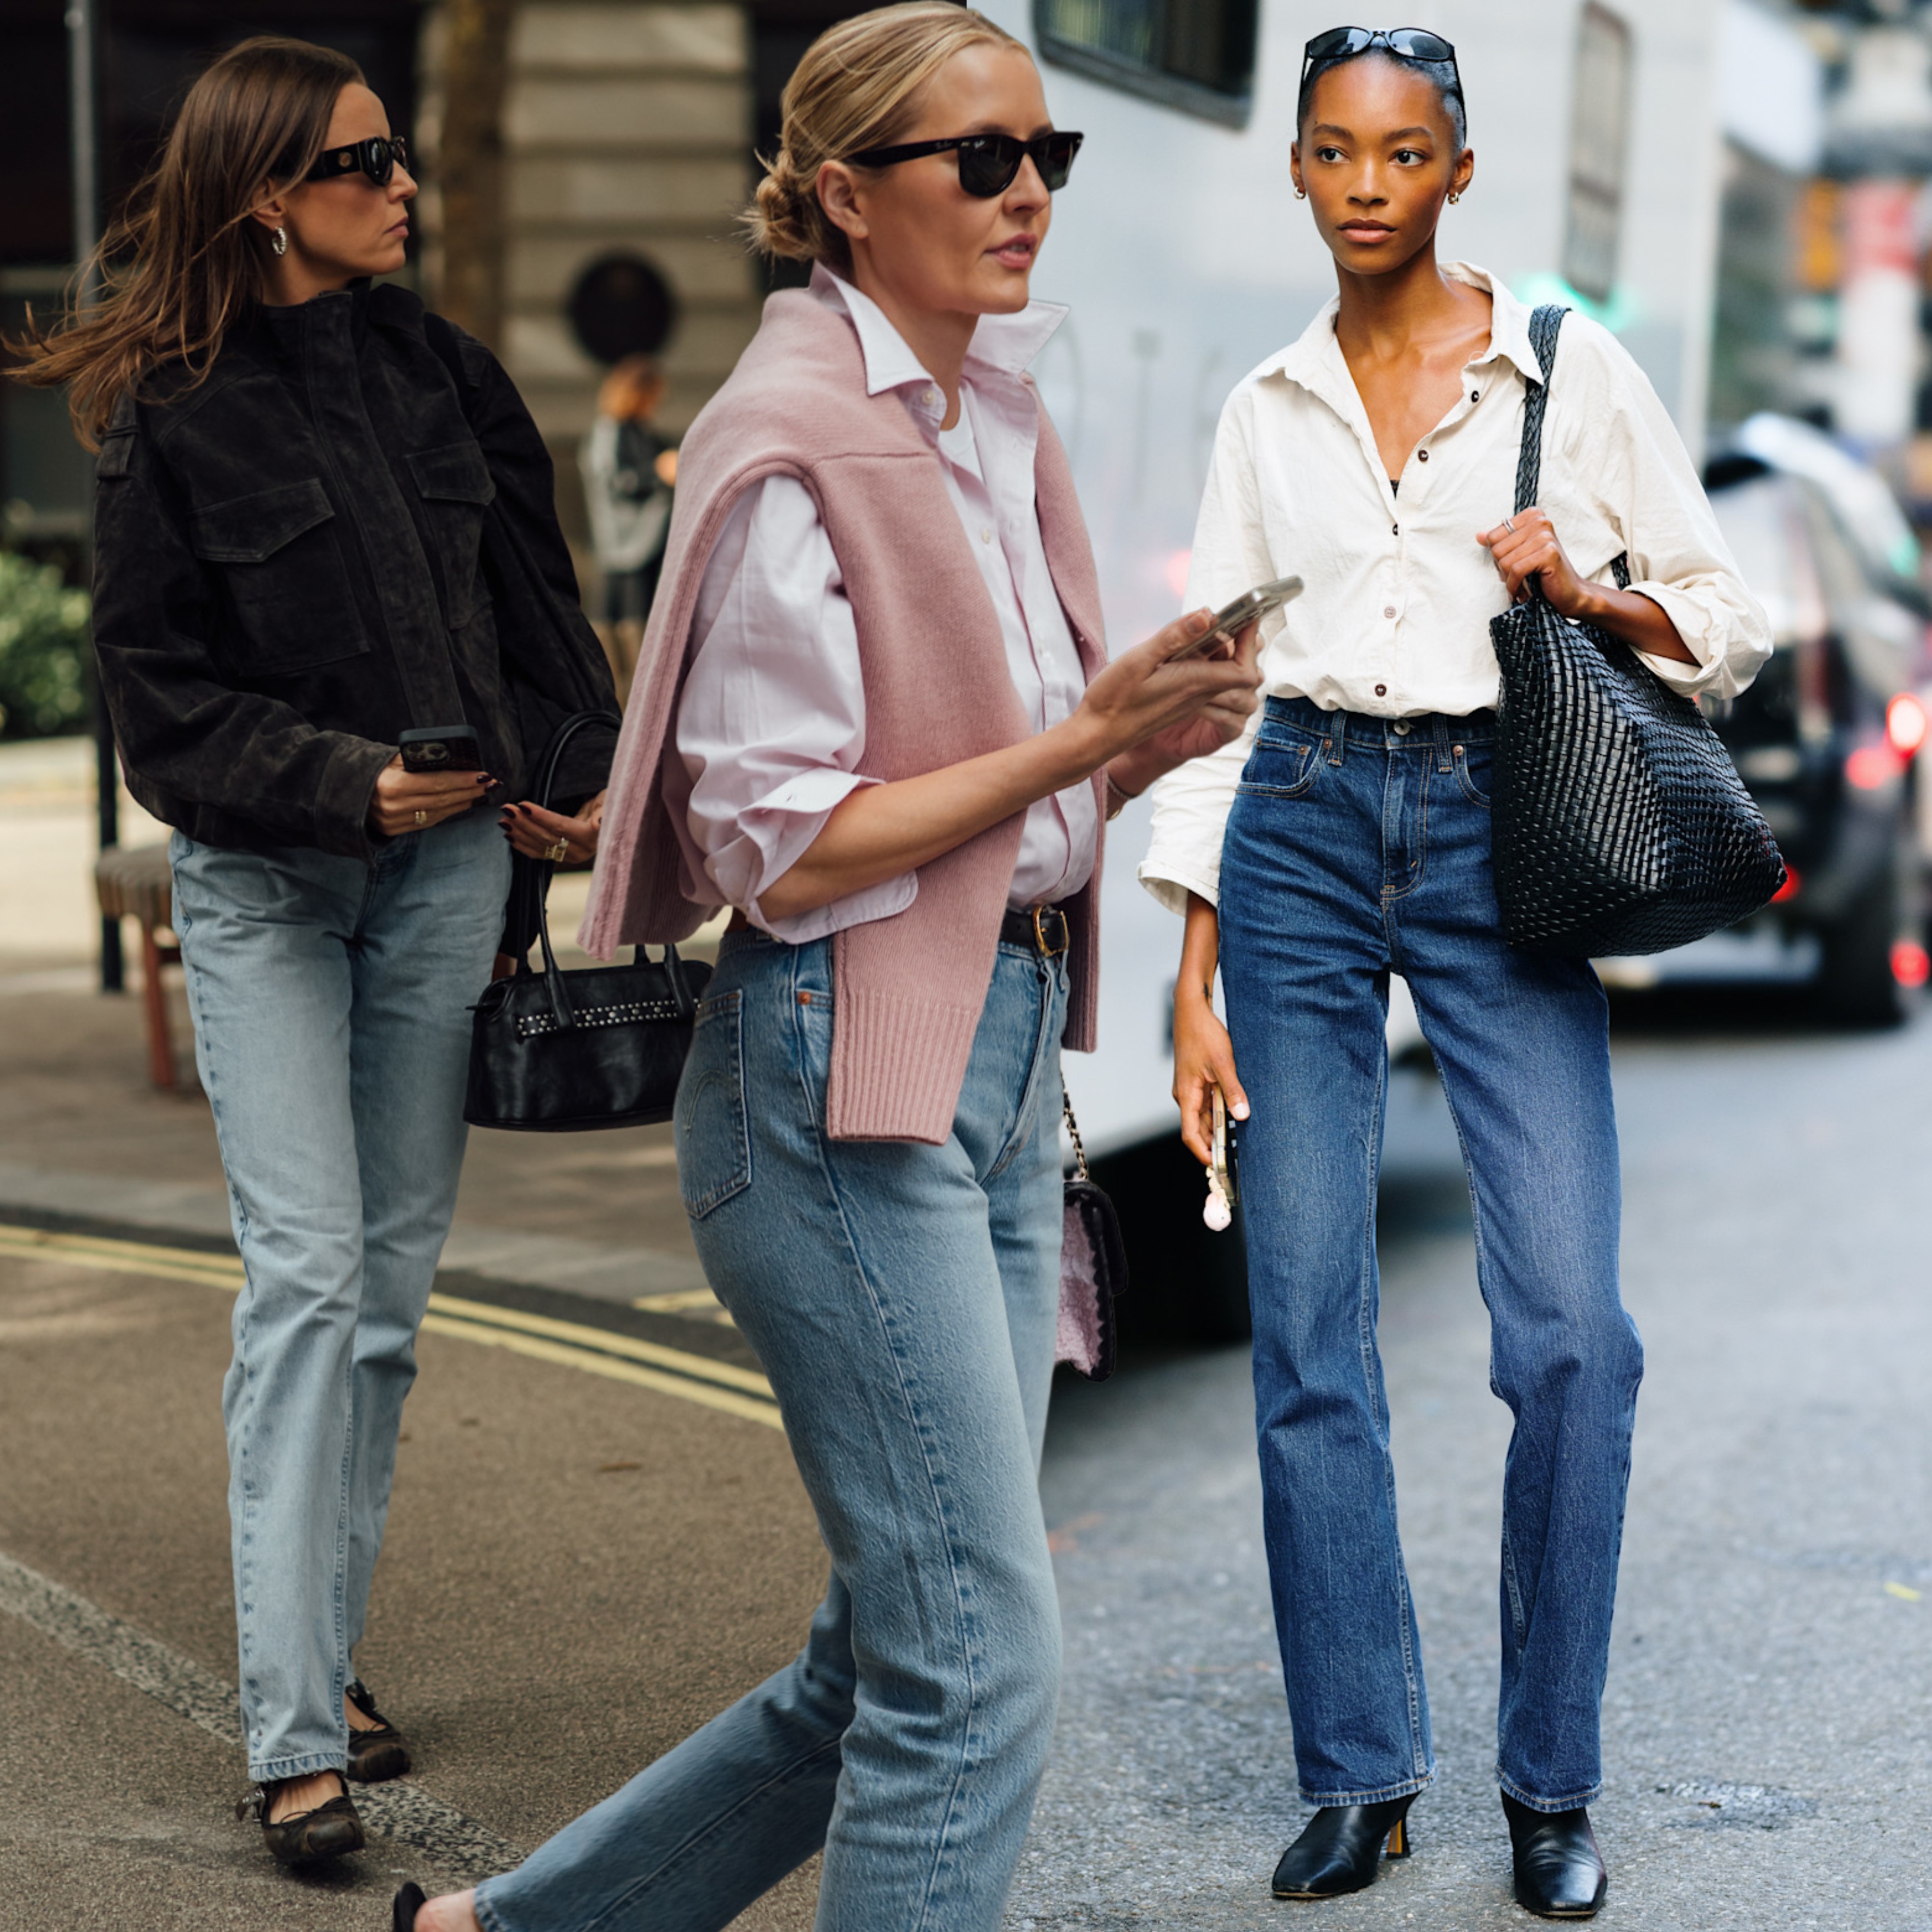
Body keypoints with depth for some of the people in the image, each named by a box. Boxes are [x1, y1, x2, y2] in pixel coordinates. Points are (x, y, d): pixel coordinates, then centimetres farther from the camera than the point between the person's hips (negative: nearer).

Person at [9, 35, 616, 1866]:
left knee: (393, 1271, 7)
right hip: (258, 878, -5)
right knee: (305, 1269, -12)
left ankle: (326, 1659, 19)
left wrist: (574, 771, 8)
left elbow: (532, 579, 15)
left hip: (444, 859, 5)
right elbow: (160, 689, -9)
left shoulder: (437, 368, 5)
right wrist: (341, 782, -21)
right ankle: (295, 1736, -9)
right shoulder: (168, 415, -8)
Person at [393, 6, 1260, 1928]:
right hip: (838, 1077, -9)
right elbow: (781, 851, -16)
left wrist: (1145, 736, 0)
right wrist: (1077, 740, -18)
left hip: (1000, 1061, 9)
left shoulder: (994, 427, 14)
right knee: (977, 1661, -7)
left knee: (891, 1669, 13)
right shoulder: (795, 450, -13)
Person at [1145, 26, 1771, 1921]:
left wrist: (1588, 593, -13)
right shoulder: (1265, 411, 11)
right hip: (1302, 837, 2)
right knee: (1307, 1335, 0)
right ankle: (1360, 1772, 13)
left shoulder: (1570, 368, 4)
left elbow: (1723, 623, 8)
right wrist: (1195, 978, 6)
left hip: (1496, 836, -2)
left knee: (1568, 1330, -10)